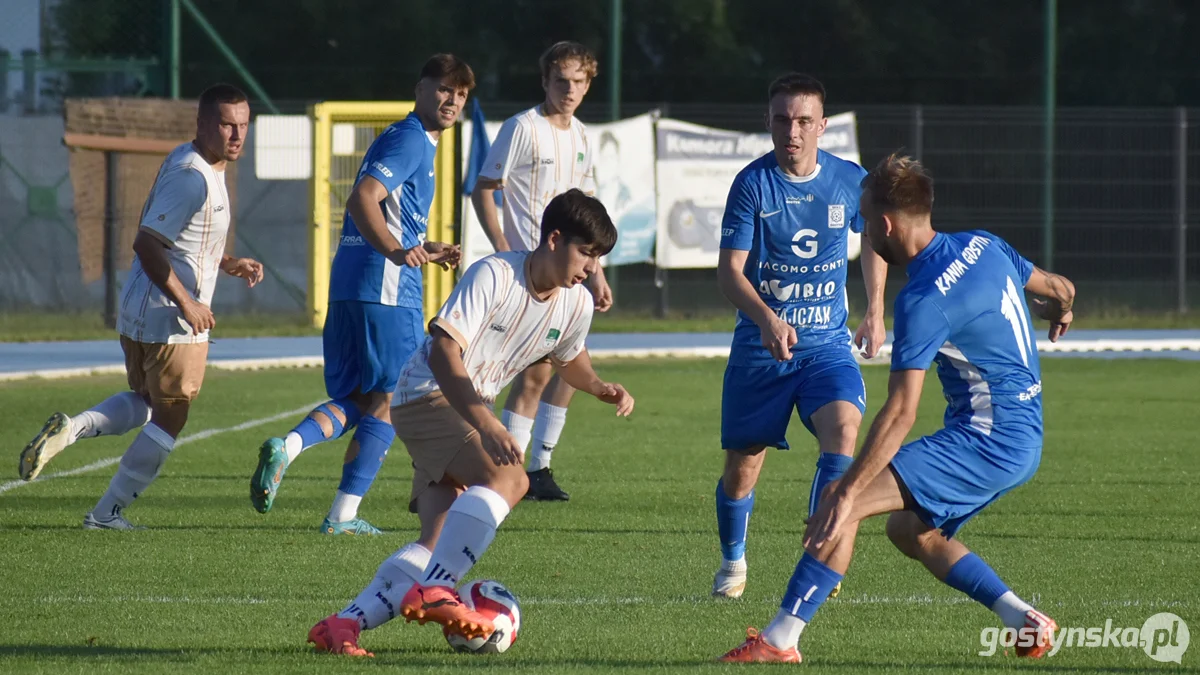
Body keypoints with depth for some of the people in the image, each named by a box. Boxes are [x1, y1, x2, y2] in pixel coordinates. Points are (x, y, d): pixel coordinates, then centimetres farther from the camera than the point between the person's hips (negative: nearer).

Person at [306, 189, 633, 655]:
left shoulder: (576, 304, 4)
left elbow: (568, 358, 27)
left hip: (470, 413, 8)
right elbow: (443, 352, -26)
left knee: (437, 546, -5)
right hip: (428, 396, -8)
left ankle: (341, 626, -3)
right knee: (508, 477, -31)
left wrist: (600, 388, 5)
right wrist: (486, 425, -35)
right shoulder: (494, 276, -19)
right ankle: (433, 593, -33)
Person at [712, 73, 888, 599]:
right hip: (760, 347, -1)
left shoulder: (850, 180, -2)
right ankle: (733, 561, 32)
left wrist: (875, 310, 15)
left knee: (843, 428, -26)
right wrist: (767, 319, -30)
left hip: (827, 344, 1)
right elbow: (729, 270, -13)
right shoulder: (753, 183, -10)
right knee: (742, 467, 5)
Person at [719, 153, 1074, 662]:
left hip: (985, 441, -10)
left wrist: (846, 493, -27)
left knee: (842, 504, -16)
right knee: (909, 529, 23)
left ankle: (780, 639, -20)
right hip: (1022, 440, 10)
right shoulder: (983, 246, 6)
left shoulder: (923, 300, -19)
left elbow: (900, 412, -25)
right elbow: (1059, 290, 22)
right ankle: (1024, 622, 17)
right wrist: (1060, 311, 49)